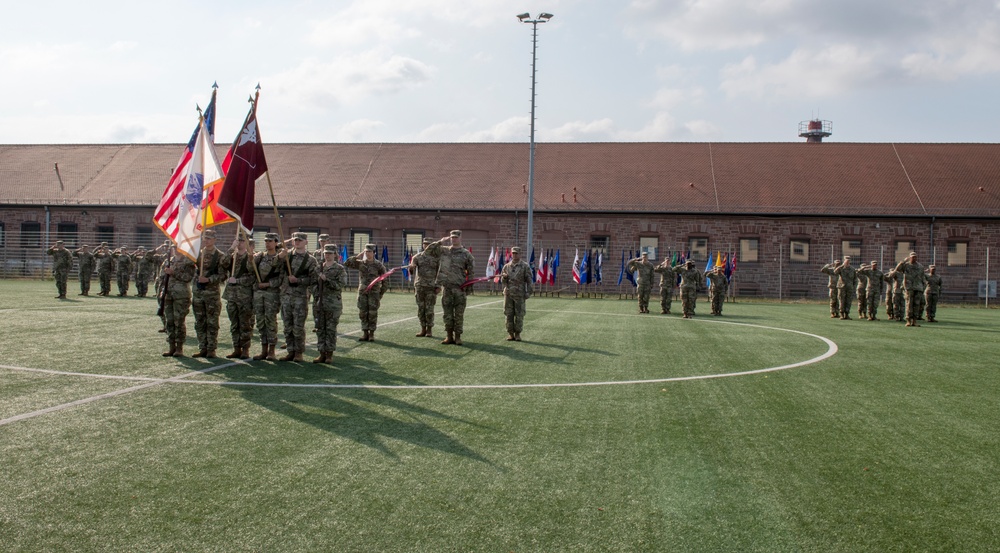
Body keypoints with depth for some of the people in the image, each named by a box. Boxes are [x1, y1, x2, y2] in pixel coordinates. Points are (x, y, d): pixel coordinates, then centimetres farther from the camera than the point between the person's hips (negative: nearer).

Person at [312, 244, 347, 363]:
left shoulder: (340, 269, -1)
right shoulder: (319, 268, 12)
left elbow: (341, 285, -11)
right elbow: (313, 283, 16)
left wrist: (326, 280, -18)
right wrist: (316, 294, 1)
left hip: (333, 303, -4)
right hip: (318, 302, 4)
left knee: (331, 329, -1)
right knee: (320, 328, 6)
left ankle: (329, 354, 6)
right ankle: (322, 354, 12)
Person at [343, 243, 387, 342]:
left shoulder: (379, 265, -3)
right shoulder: (360, 263, 4)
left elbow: (384, 281, 1)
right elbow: (347, 264, -3)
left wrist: (380, 294, -2)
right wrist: (358, 256, -5)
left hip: (374, 292, -3)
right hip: (362, 292, 3)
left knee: (372, 314, -1)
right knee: (363, 313, 3)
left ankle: (371, 334, 9)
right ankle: (365, 334, 11)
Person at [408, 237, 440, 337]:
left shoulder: (437, 257, 1)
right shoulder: (418, 256, 7)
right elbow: (412, 266, -5)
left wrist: (439, 286, -7)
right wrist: (411, 267, -30)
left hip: (431, 286, -3)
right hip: (419, 286, 3)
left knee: (429, 309, -3)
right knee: (420, 308, 6)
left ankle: (429, 330, 7)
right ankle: (423, 330, 15)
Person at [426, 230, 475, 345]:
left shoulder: (466, 254, 4)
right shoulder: (443, 250, 12)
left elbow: (471, 271, 4)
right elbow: (428, 251, 10)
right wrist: (440, 242, 1)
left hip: (459, 288, -3)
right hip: (446, 287, 3)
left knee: (459, 313, -1)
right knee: (447, 313, 6)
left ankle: (457, 337, 6)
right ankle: (449, 336, 13)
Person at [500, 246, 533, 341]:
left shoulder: (525, 266, 2)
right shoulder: (506, 266, 11)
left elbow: (529, 281, 0)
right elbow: (502, 280, 15)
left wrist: (528, 292, -6)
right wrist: (504, 277, -7)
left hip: (519, 294, -3)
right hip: (508, 293, 3)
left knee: (519, 315, 0)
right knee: (508, 314, 3)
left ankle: (517, 334, 9)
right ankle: (510, 333, 11)